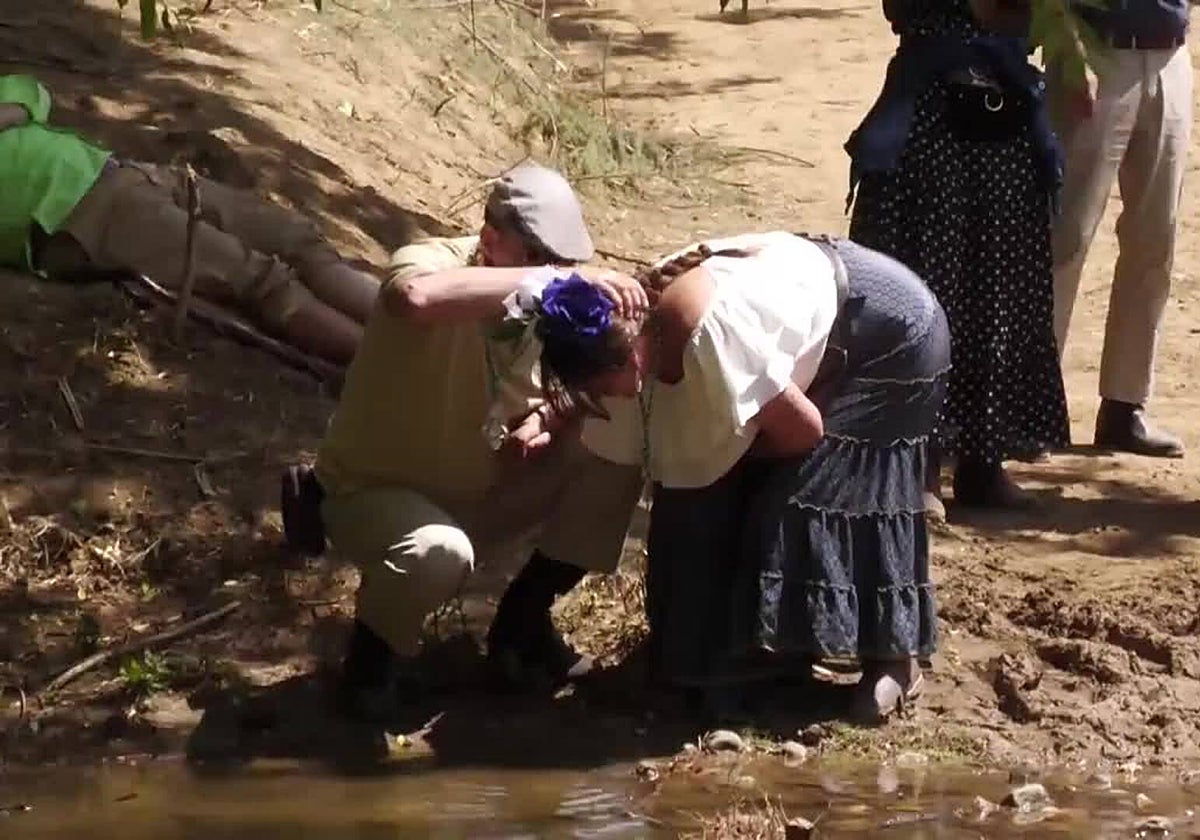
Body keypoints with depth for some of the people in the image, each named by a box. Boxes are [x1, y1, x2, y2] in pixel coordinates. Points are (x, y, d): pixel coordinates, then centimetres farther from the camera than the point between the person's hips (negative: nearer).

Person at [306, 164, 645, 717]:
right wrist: (555, 279, -52)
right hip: (378, 494, -7)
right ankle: (377, 648, -3)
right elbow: (418, 295, -54)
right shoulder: (431, 264, -27)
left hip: (482, 494, 7)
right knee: (439, 552, -39)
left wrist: (545, 417, -18)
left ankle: (522, 624, 7)